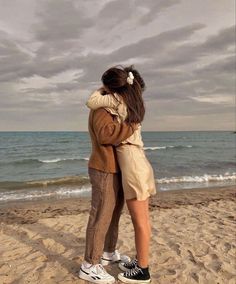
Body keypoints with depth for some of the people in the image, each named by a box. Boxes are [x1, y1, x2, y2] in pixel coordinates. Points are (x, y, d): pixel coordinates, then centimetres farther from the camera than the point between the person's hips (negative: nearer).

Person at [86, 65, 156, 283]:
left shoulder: (117, 99, -9)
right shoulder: (133, 101, 14)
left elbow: (91, 103, -6)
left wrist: (102, 91, 12)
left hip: (132, 165, -9)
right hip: (139, 162, 9)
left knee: (140, 221, 1)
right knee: (142, 218, 16)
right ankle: (140, 261, 30)